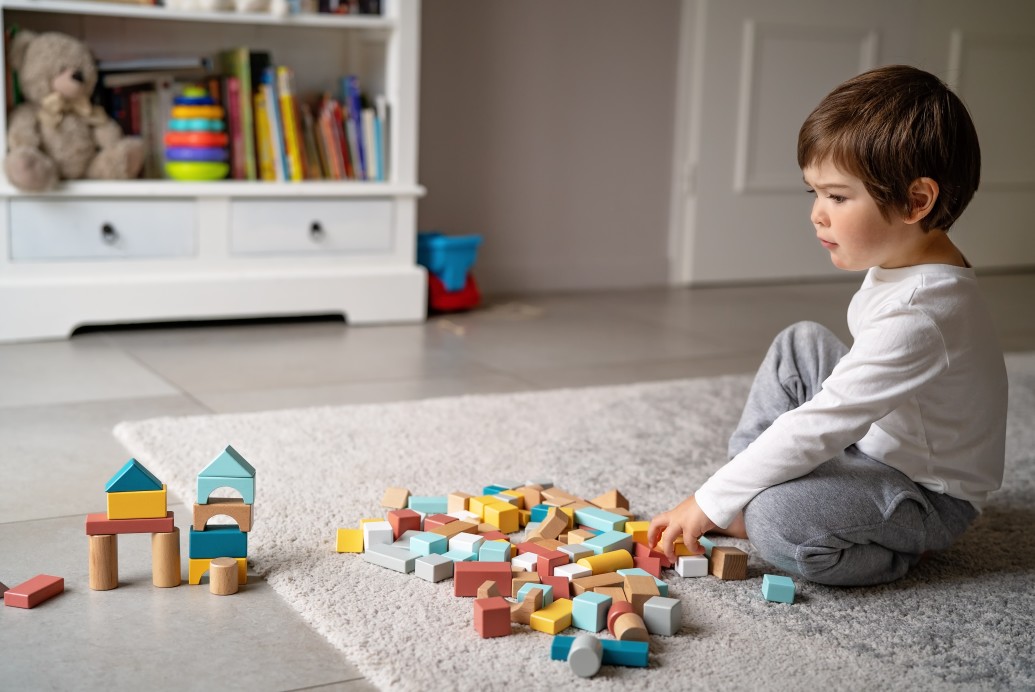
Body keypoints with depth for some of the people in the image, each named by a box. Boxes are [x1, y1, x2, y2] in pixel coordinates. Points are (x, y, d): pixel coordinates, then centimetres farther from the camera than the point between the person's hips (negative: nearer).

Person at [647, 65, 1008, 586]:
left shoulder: (918, 317, -33)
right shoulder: (904, 262, -2)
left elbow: (815, 429, -31)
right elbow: (869, 371, 13)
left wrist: (711, 501, -24)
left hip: (928, 498, -10)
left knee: (777, 519, -32)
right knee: (800, 343, 10)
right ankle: (749, 481, 7)